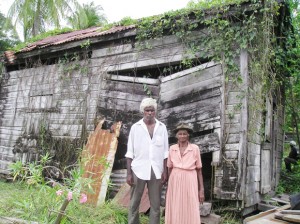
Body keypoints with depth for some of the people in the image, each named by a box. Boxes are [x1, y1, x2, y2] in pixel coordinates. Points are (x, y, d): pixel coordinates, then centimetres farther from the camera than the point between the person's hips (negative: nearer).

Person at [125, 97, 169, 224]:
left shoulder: (162, 127, 5)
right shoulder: (135, 127, 2)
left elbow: (165, 151, 7)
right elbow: (130, 152, 1)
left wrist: (165, 171, 0)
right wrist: (129, 173, -4)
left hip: (156, 171, 1)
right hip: (139, 170, -1)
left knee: (155, 204, 6)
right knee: (134, 203, 6)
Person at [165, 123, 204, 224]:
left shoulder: (195, 148, -2)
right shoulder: (172, 148, 5)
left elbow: (199, 170, 1)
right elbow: (170, 169, 11)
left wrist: (201, 189, -3)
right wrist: (168, 187, 11)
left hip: (190, 182, -2)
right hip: (175, 182, 2)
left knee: (190, 212, 0)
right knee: (175, 212, 5)